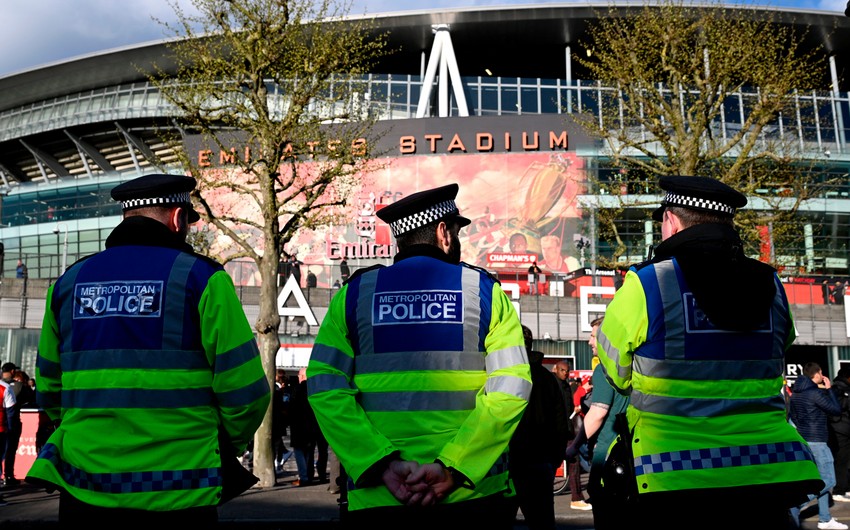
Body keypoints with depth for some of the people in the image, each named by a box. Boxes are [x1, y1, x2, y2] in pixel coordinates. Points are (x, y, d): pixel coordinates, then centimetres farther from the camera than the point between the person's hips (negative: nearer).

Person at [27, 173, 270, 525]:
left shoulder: (70, 281, 7)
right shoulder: (200, 277, -7)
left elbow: (50, 390, 9)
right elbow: (243, 389, -11)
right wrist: (227, 444, 7)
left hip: (84, 493, 3)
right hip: (176, 497, -3)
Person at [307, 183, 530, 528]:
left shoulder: (355, 293, 4)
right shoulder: (484, 290, 1)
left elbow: (325, 389, -8)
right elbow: (511, 389, -11)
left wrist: (382, 464, -13)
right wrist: (453, 468, -15)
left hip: (379, 497, 1)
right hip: (473, 495, 0)